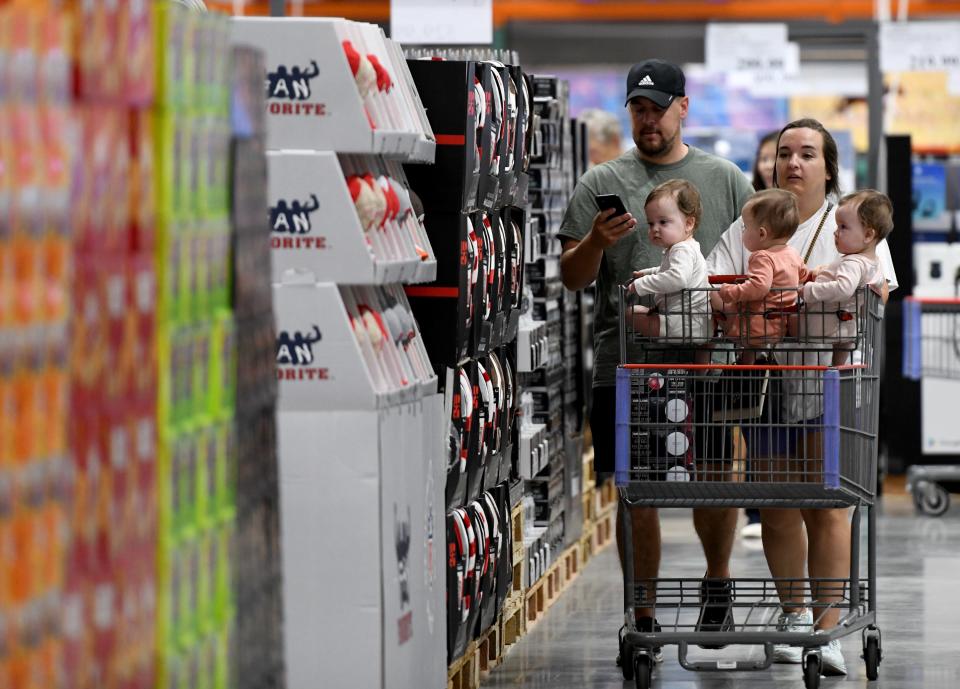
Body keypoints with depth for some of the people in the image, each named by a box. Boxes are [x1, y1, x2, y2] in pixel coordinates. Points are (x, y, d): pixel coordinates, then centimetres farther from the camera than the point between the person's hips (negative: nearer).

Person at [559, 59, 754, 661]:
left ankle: (718, 578, 25)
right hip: (625, 360, 0)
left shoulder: (726, 180, 11)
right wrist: (596, 243, -14)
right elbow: (572, 277, 7)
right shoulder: (602, 182, 8)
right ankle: (643, 620, 10)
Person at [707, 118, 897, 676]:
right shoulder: (747, 228, 13)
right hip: (765, 379, 2)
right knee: (776, 506, 6)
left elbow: (877, 291, -5)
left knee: (827, 507, -6)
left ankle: (827, 628, -3)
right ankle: (794, 613, 23)